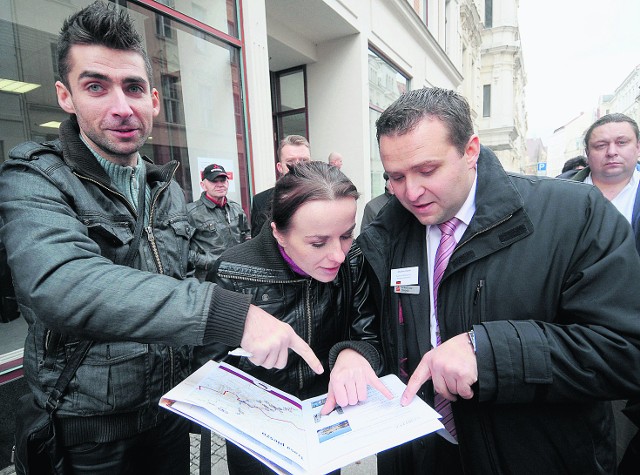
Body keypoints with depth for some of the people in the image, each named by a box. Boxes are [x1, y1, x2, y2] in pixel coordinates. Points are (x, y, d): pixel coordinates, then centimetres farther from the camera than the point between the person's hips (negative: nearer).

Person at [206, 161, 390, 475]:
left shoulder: (354, 262, -19)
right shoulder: (233, 273, -25)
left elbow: (372, 334, -15)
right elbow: (212, 359, -11)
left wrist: (354, 352, -36)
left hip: (330, 416, 3)